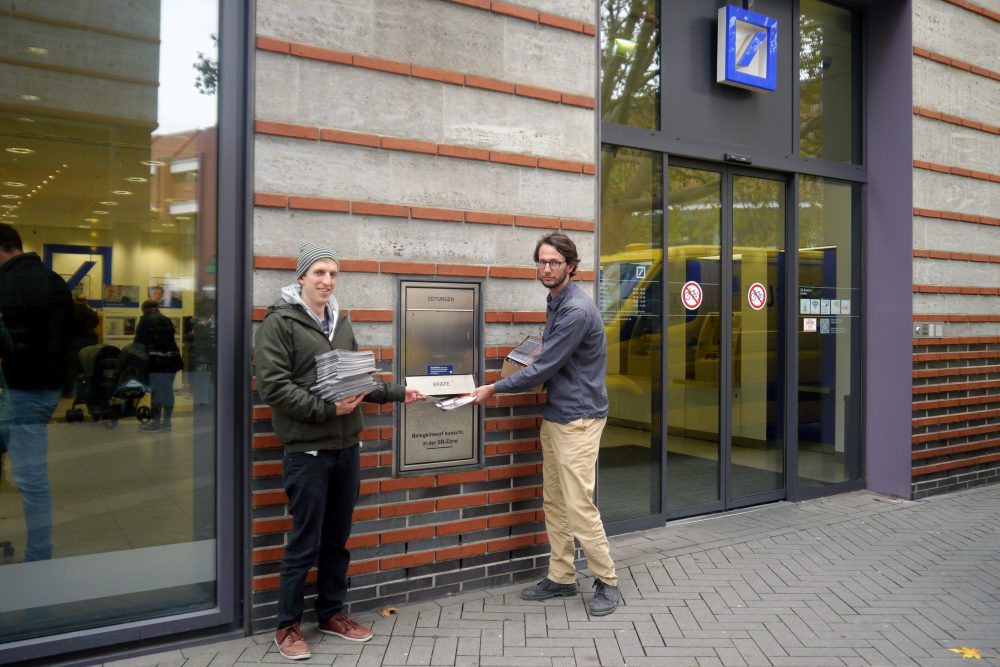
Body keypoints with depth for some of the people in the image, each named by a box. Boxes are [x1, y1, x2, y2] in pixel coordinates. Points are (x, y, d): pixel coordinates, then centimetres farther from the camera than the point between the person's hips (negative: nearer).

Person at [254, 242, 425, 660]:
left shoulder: (341, 323, 12)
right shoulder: (279, 323, -8)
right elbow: (274, 388, -17)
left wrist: (398, 393, 11)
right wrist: (326, 409, -22)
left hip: (347, 448, 6)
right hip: (307, 451, -6)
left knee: (338, 539, 16)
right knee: (305, 543, 3)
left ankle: (331, 613, 32)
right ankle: (287, 626, 21)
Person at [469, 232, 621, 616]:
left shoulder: (577, 310, -19)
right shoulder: (555, 304, 12)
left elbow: (544, 368, -18)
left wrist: (494, 389, -9)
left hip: (577, 419, -10)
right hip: (554, 416, 10)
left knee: (579, 505, -6)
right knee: (554, 503, 13)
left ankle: (607, 582, 10)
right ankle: (561, 577, 24)